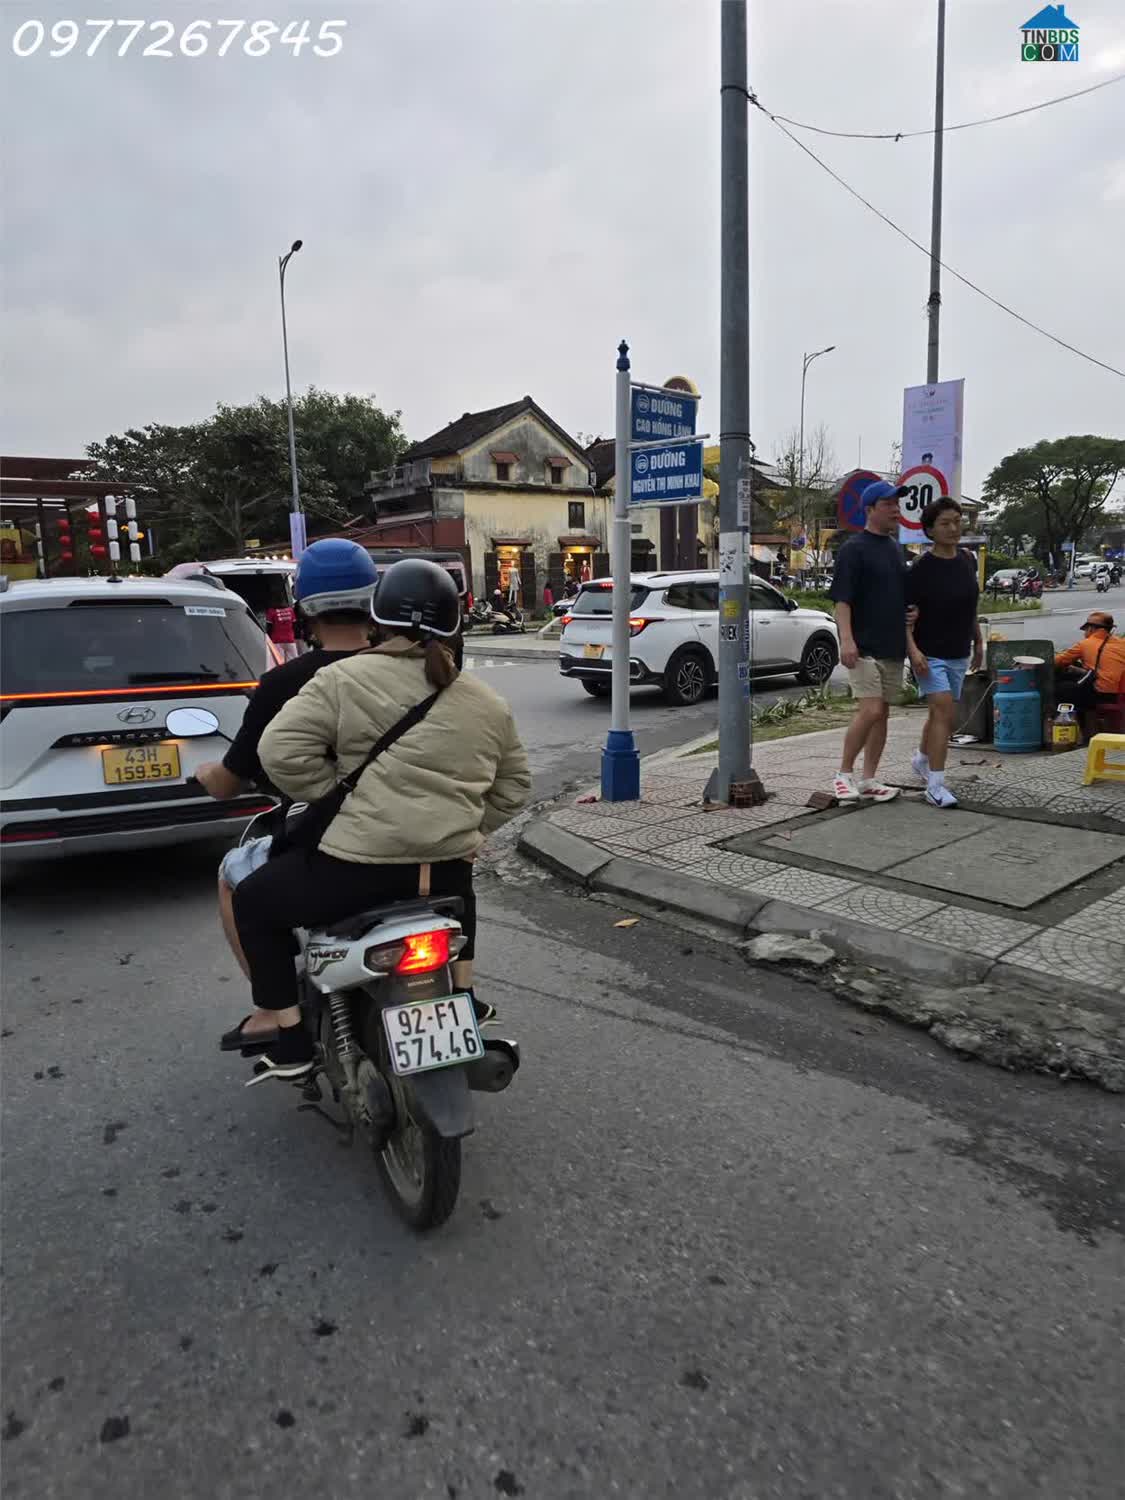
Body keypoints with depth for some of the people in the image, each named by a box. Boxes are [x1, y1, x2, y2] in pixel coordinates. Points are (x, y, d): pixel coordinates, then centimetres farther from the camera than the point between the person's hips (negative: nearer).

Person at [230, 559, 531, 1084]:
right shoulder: (486, 703, 11)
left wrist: (338, 800, 0)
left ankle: (291, 1042, 20)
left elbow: (282, 750, -12)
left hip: (359, 867, -5)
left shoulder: (346, 680, -4)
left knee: (253, 902, 21)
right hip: (447, 872, 5)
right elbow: (513, 783, 18)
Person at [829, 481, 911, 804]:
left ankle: (868, 779, 15)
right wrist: (847, 639, -25)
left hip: (893, 646, 8)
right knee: (871, 710, -15)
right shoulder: (854, 548, -8)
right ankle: (844, 773, 1)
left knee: (882, 714, 7)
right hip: (864, 646, -8)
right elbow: (842, 599, -15)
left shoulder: (895, 547, 17)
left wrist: (909, 632, 16)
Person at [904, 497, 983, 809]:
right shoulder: (920, 569, -13)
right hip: (930, 654, -6)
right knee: (944, 711, -18)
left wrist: (978, 643, 19)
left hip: (958, 654, 6)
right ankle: (936, 785, -15)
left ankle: (921, 758, 43)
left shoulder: (967, 561, 5)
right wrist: (913, 649, -25)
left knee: (940, 713, 18)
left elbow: (971, 607, 16)